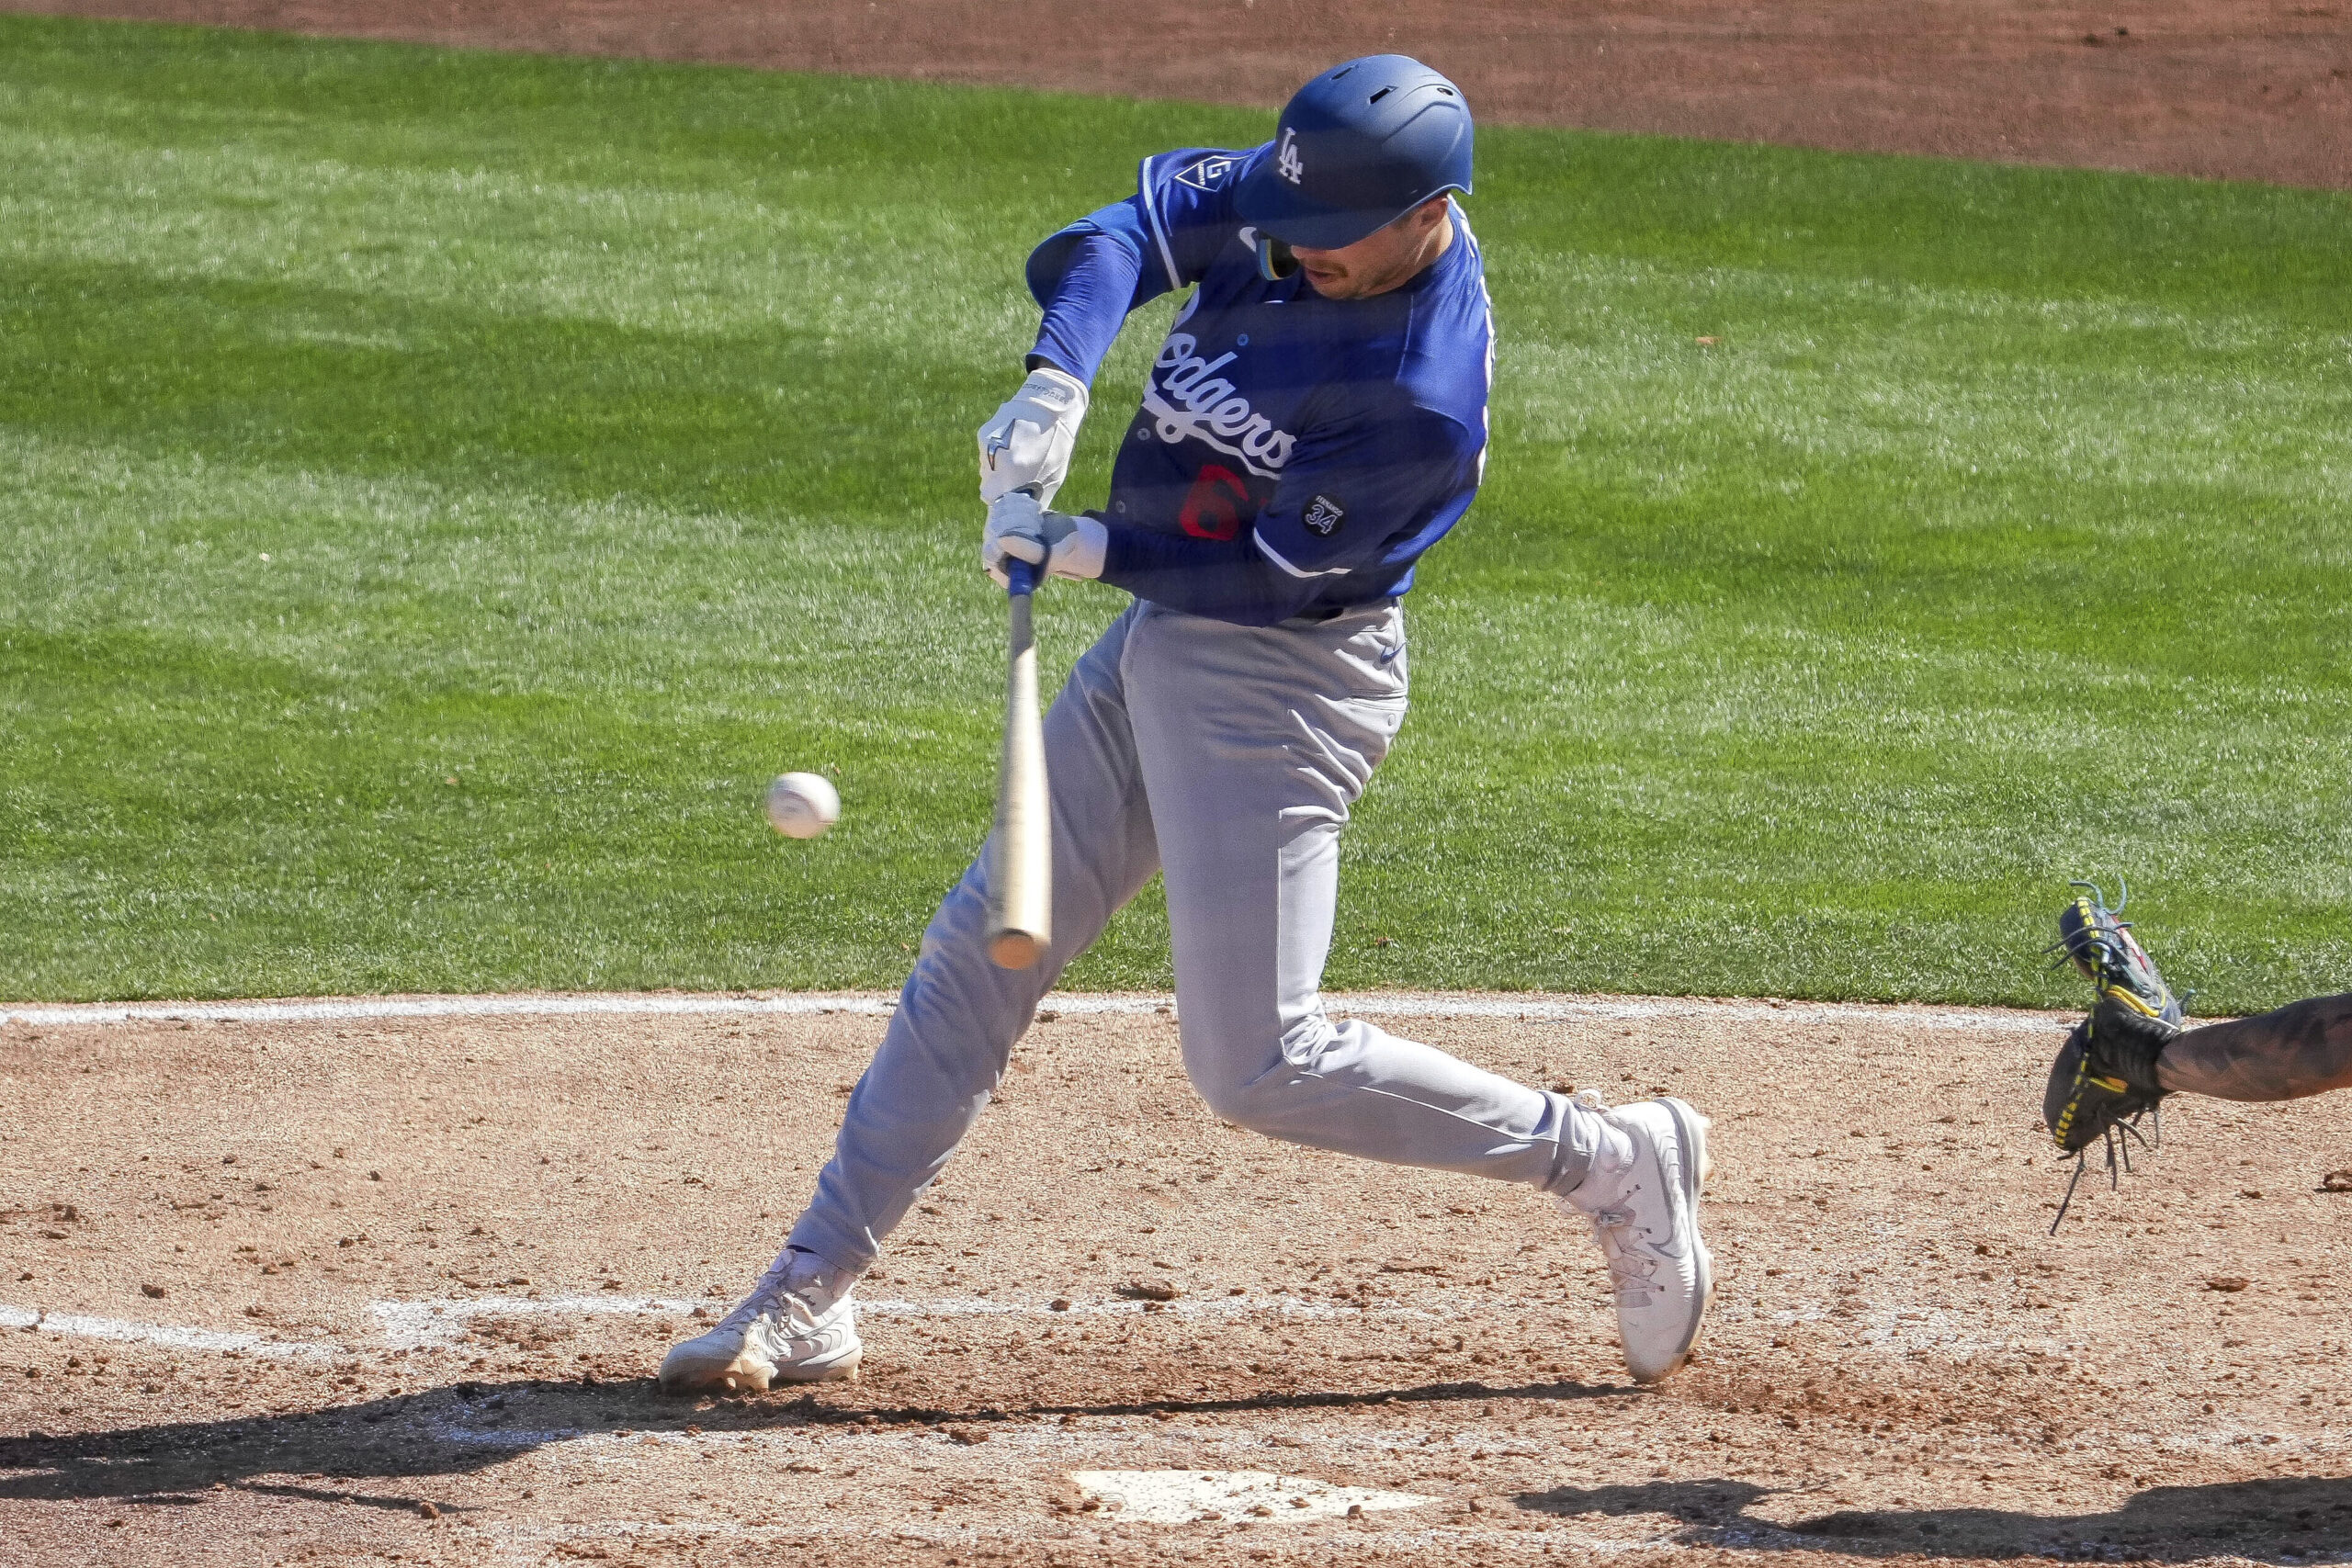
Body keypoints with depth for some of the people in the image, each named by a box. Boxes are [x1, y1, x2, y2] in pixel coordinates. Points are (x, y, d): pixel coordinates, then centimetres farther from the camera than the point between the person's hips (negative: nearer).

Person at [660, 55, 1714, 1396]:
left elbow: (1272, 570, -21)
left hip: (1280, 686, -8)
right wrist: (1057, 383, -30)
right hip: (1160, 642, 8)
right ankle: (809, 1302, 16)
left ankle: (1615, 1164, 5)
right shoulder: (1295, 194, -6)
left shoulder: (1430, 405, -27)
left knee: (1257, 1063, -9)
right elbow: (1119, 238, -13)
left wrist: (1082, 550, -22)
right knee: (977, 952, 9)